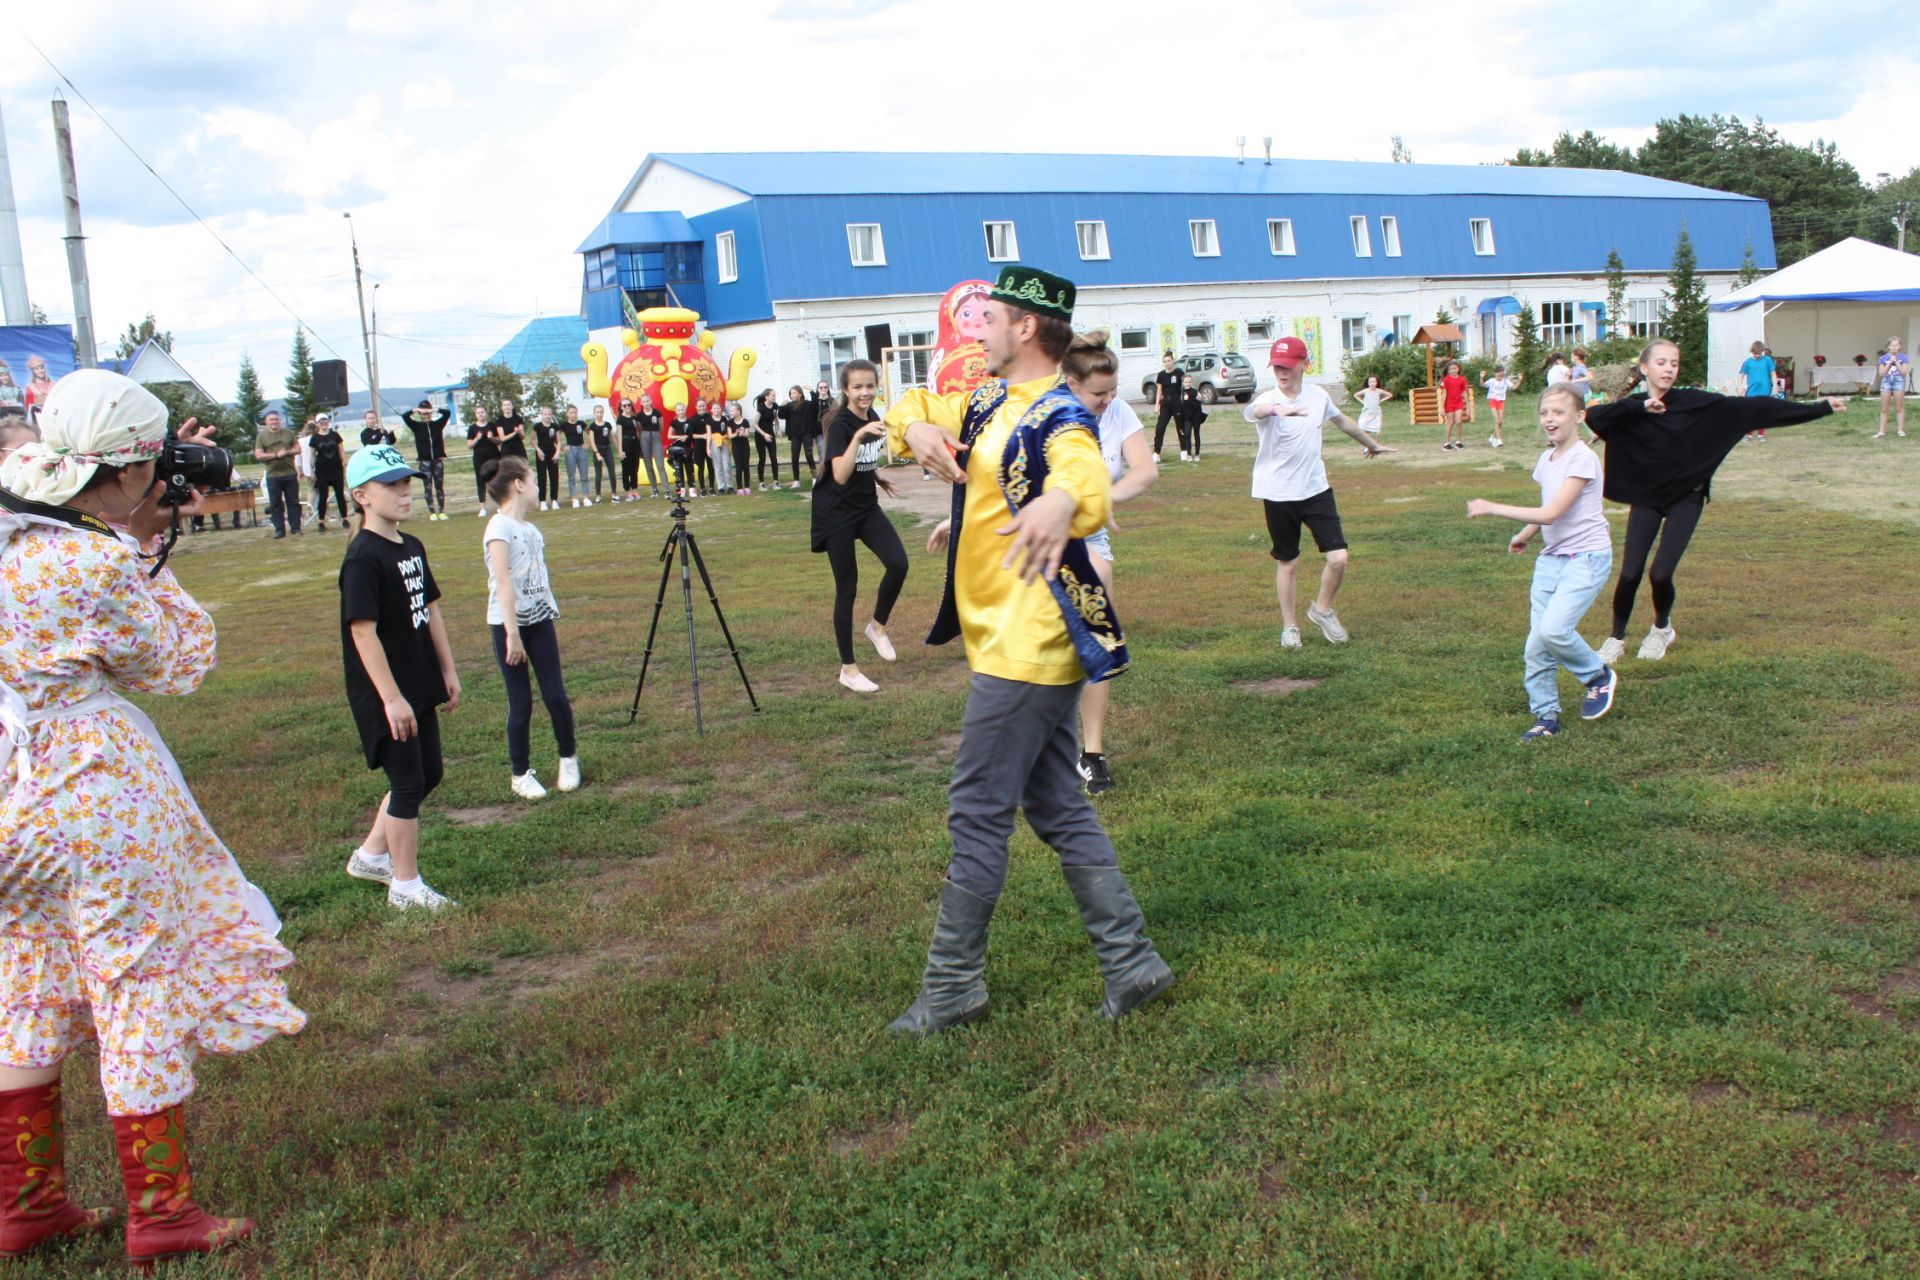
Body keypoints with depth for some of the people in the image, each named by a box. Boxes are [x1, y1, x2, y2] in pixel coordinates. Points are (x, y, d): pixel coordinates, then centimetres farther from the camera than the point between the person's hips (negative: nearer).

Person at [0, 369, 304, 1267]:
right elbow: (177, 666, -5)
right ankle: (161, 1217, 15)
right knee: (142, 989, 5)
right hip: (91, 784, -8)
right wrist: (147, 552, 0)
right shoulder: (101, 563, -20)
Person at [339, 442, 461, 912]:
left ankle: (371, 855, 33)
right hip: (385, 696, -9)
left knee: (428, 773, 17)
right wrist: (391, 697, -24)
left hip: (420, 686, 9)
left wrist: (448, 671, 15)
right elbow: (363, 631, -22)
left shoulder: (412, 547, 8)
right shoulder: (362, 557, -18)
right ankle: (406, 887, 13)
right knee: (408, 783, -1)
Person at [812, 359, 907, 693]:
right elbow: (841, 475, -33)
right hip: (837, 513, -6)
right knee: (847, 586, -2)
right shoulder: (840, 424, -18)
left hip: (866, 506, 6)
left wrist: (877, 477, 9)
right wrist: (860, 435, -39)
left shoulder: (873, 419, 3)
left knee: (898, 563, -14)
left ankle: (878, 627, 13)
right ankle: (848, 669, 9)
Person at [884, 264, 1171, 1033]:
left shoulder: (1057, 416, -17)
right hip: (1014, 644, 10)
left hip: (1027, 647, -10)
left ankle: (953, 987, 12)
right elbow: (910, 411, 23)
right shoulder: (990, 404, 12)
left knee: (978, 816, -1)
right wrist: (916, 429, -2)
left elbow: (1087, 479, -37)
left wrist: (1062, 500, -62)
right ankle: (1131, 963, 22)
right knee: (1058, 809, 14)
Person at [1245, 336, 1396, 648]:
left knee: (1338, 558, -6)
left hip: (1316, 489, 3)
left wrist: (1372, 444, 35)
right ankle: (1289, 626, 25)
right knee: (1288, 563, 8)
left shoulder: (1318, 395, -1)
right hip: (1278, 494, -3)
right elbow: (1255, 410, -43)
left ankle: (1322, 609, 20)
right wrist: (1276, 408, -68)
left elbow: (1341, 421, 20)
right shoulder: (1268, 399, -16)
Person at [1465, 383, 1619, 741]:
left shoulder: (1582, 459, -15)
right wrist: (1525, 535, 17)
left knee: (1553, 629, -24)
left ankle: (1599, 676, 3)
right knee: (1536, 643, 1)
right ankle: (1546, 715, 14)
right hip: (1550, 557, 8)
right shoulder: (1546, 460, 10)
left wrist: (1493, 508, -20)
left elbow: (1551, 513, -23)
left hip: (1586, 557, -7)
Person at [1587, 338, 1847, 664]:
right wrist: (1639, 406, -30)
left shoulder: (1695, 402, -8)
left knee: (1660, 574, -10)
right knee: (1630, 574, -8)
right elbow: (1593, 417, -25)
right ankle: (1617, 638, 14)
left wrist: (1819, 408, -7)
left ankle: (1662, 628, 20)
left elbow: (1753, 408, -7)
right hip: (1645, 499, 1)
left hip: (1685, 499, -1)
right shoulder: (1631, 409, -6)